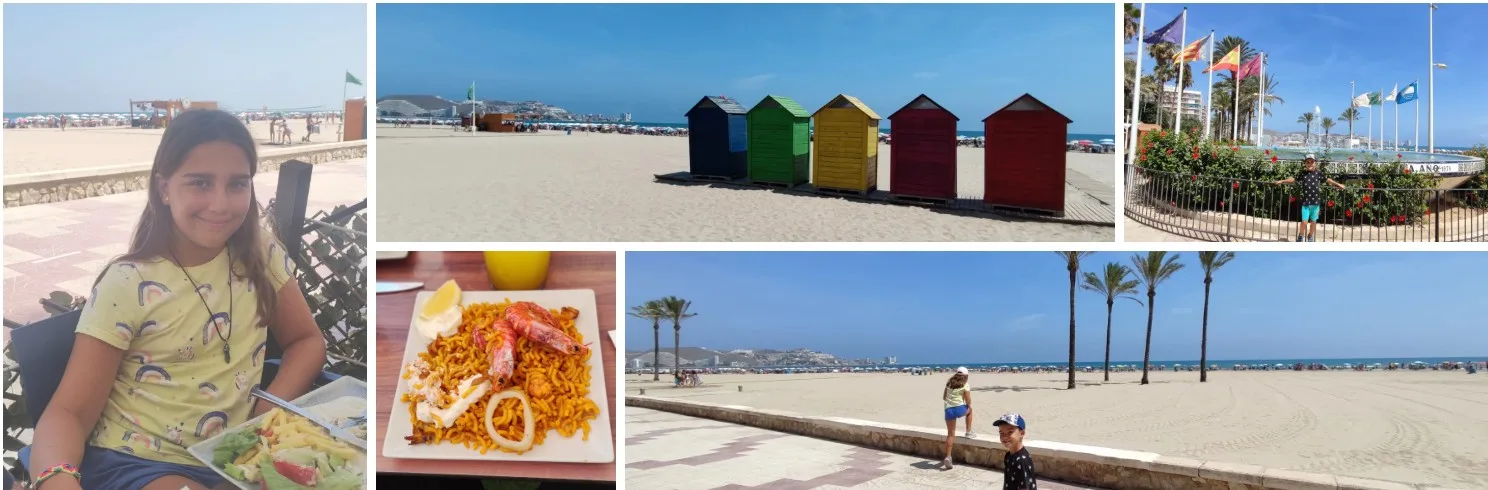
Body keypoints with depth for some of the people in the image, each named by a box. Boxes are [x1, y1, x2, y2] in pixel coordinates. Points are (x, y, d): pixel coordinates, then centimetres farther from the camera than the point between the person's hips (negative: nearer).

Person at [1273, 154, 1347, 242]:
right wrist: (1282, 181, 6)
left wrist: (1338, 184, 12)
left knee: (1313, 221, 12)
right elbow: (1294, 179, 9)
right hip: (1305, 202, -1)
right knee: (1304, 222, -4)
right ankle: (1300, 237, 17)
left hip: (1316, 202, 1)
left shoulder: (1318, 173, 1)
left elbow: (1327, 180, 10)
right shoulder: (1303, 174, 0)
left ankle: (1310, 237, 29)